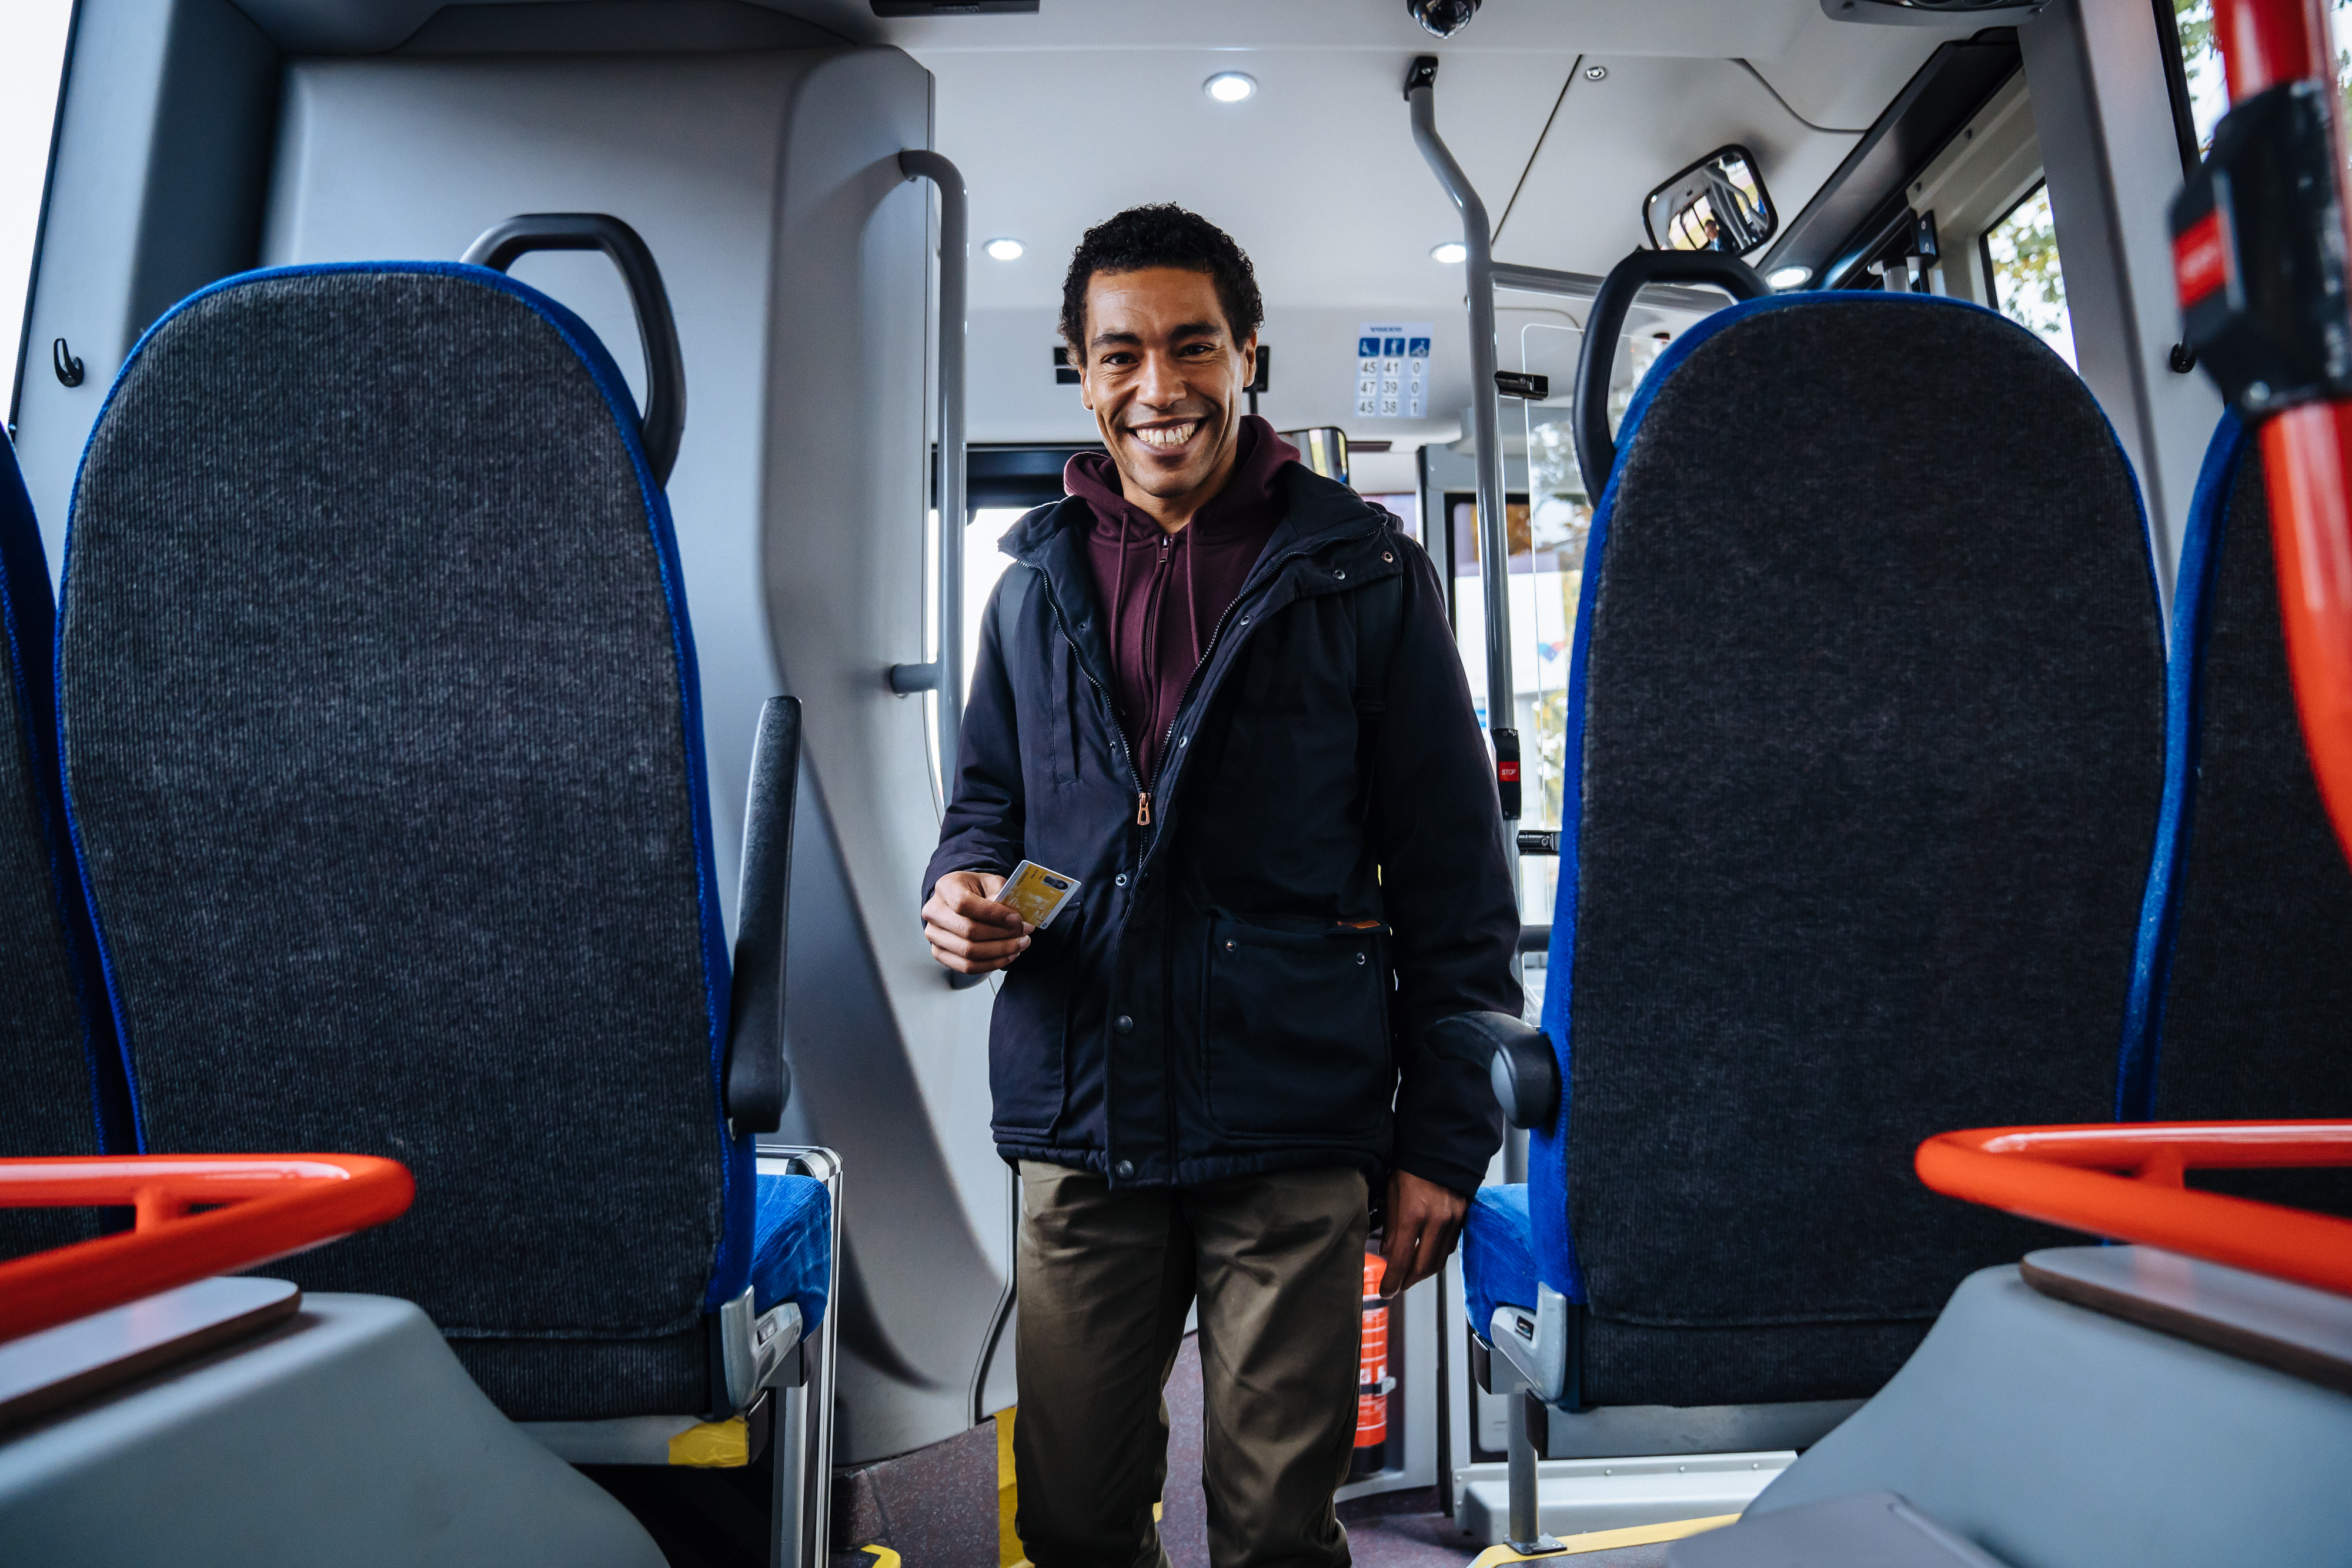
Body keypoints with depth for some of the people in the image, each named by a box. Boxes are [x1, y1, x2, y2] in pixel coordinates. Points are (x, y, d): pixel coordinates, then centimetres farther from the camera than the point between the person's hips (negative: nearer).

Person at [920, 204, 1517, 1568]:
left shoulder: (1364, 573, 0)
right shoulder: (1039, 580, 11)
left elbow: (1454, 874, 0)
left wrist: (1445, 1134, -3)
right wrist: (964, 888, -3)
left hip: (1292, 1130, -3)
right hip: (1079, 1116, 3)